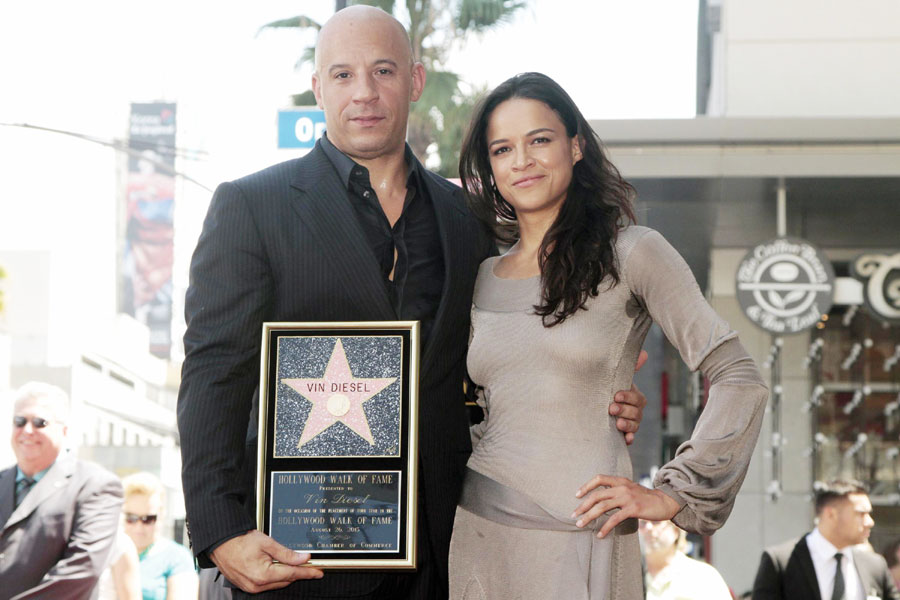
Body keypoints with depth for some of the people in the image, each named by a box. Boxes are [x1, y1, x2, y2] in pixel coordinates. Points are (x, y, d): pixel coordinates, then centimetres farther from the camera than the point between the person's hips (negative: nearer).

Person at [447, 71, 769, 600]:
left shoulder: (631, 253, -3)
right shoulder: (484, 279, 11)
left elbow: (739, 382, -6)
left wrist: (673, 494, -8)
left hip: (582, 536, -4)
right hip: (479, 532, 4)